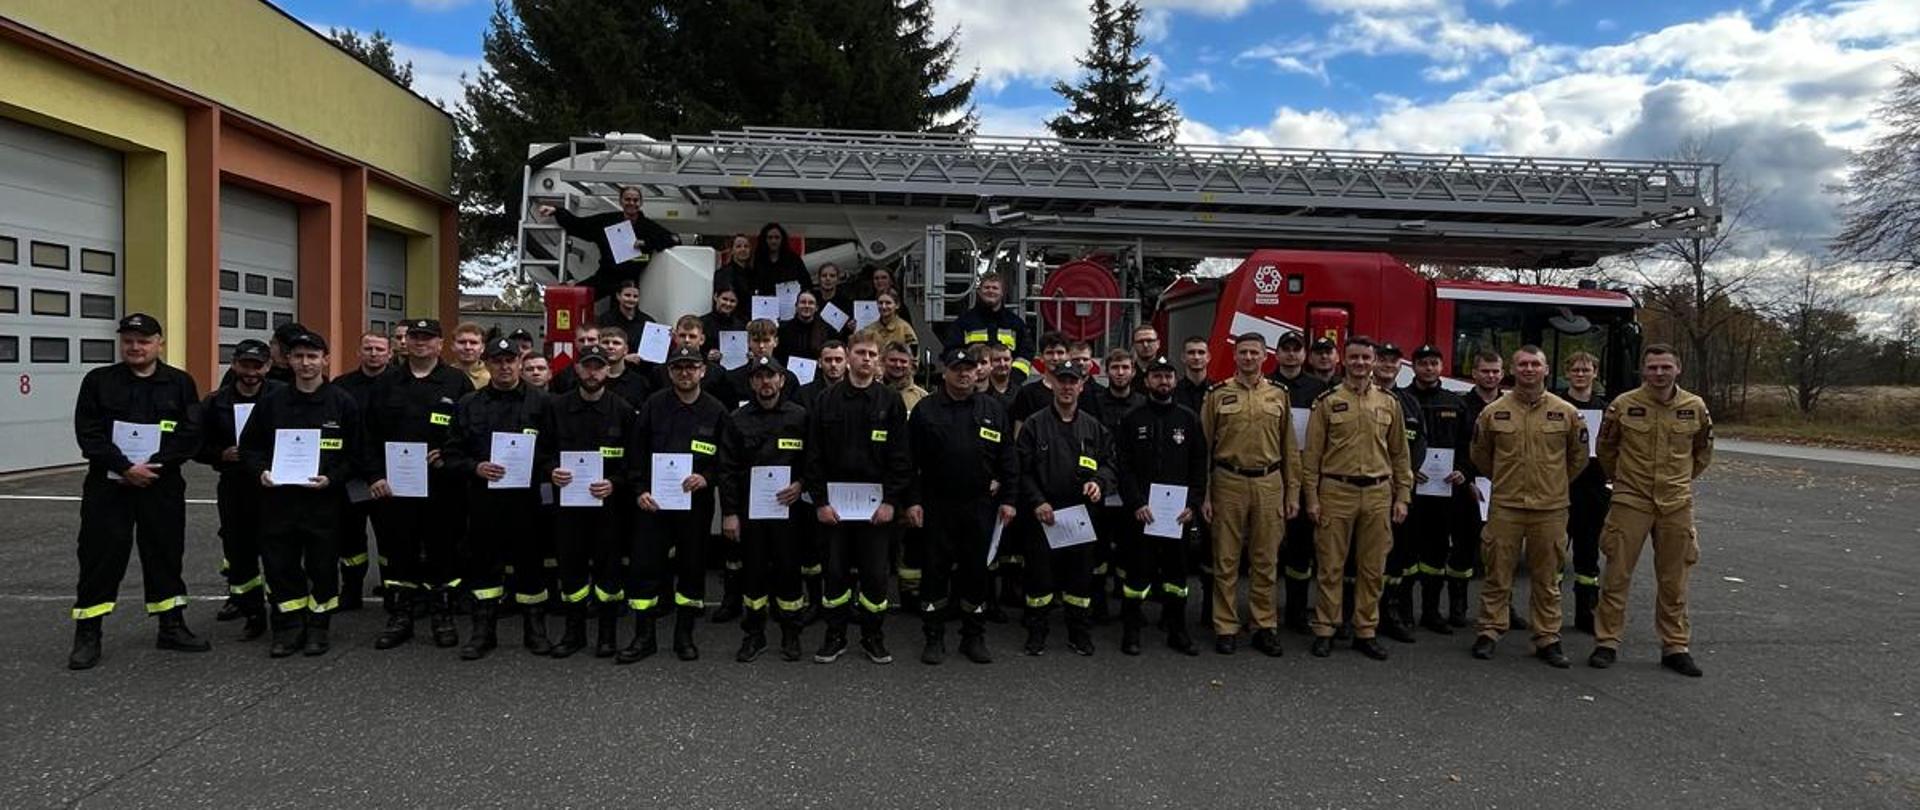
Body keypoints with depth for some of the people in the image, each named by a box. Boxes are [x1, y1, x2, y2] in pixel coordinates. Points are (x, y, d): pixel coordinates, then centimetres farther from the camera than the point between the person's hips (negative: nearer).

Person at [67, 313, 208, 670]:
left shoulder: (180, 383, 3)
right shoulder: (99, 381, 2)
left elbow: (191, 434, -4)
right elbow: (88, 433, -5)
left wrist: (154, 465, -15)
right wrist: (126, 467, -16)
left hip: (162, 485, 1)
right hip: (108, 484, -1)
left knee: (166, 554, 9)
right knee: (100, 556, 0)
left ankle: (172, 626, 20)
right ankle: (87, 636, 9)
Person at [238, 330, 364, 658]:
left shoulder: (343, 403, 1)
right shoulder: (271, 402, 7)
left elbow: (356, 455, 1)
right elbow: (249, 446, 13)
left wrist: (331, 478, -13)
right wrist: (261, 471, -6)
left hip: (325, 500, -2)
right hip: (278, 498, 2)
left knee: (323, 565, 5)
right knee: (280, 566, 5)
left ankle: (318, 627, 19)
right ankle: (289, 628, 18)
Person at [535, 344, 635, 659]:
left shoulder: (623, 410, -1)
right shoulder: (557, 407, 5)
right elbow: (542, 452, 9)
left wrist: (615, 483, -16)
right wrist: (550, 471, -11)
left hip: (609, 502, -2)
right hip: (568, 500, 2)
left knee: (608, 565, 3)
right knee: (570, 565, 7)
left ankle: (607, 633, 16)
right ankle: (574, 631, 21)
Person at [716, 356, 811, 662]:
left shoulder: (799, 417, 3)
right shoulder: (737, 420, 4)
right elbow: (728, 470, 2)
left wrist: (801, 484, -10)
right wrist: (729, 512, -3)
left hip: (787, 507, -1)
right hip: (749, 508, 1)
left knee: (788, 568, 3)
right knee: (753, 570, 6)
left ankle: (791, 634, 17)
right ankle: (754, 634, 19)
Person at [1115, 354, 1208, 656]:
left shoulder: (1189, 419, 8)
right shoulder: (1132, 420, 3)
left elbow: (1199, 466, 6)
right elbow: (1123, 466, -3)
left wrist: (1194, 503, -5)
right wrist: (1136, 504, -12)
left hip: (1179, 511, 2)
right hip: (1141, 511, -2)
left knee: (1177, 571, 9)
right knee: (1137, 570, 1)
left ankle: (1177, 630, 18)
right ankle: (1131, 630, 11)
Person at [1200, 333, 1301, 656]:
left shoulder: (1278, 396, 8)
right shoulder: (1218, 395, 2)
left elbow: (1289, 448, 9)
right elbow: (1204, 447, 1)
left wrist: (1292, 492, 5)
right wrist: (1204, 494, -4)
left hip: (1269, 483, 2)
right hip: (1228, 483, -2)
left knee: (1265, 560, 8)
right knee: (1226, 559, 4)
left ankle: (1265, 626, 17)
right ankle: (1225, 627, 11)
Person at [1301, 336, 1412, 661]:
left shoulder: (1389, 403, 9)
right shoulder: (1327, 402, 0)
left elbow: (1399, 454, 13)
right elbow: (1312, 454, 0)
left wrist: (1402, 496, 8)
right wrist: (1312, 498, -5)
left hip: (1378, 494, 3)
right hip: (1336, 491, -3)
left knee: (1372, 569, 7)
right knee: (1330, 566, 2)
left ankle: (1365, 631, 18)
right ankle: (1324, 631, 12)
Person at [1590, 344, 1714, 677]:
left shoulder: (1695, 407, 1)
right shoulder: (1623, 405, -6)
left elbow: (1703, 451, 19)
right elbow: (1606, 449, 9)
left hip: (1676, 504, 2)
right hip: (1630, 502, -2)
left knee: (1673, 581, 10)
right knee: (1617, 576, 1)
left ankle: (1675, 647, 21)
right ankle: (1607, 643, 11)